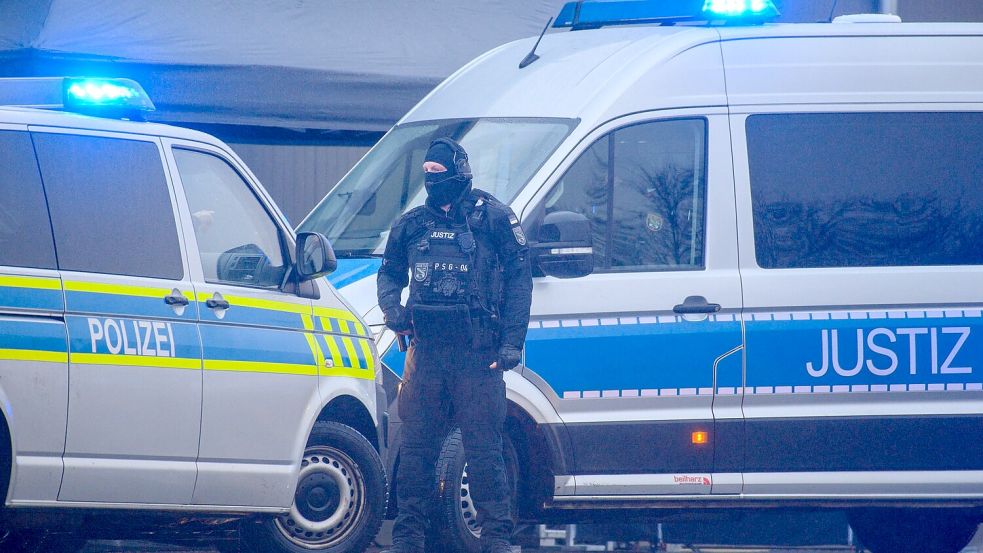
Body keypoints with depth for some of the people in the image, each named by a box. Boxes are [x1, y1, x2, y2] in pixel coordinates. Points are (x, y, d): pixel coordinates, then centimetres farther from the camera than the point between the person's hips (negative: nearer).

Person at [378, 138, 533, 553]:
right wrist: (391, 307, 2)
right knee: (416, 445, 5)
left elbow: (519, 278, -2)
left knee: (483, 449, -4)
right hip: (426, 351, 4)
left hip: (477, 354, -4)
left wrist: (512, 341, -9)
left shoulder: (493, 218, 0)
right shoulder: (412, 224, 13)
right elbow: (390, 272, 25)